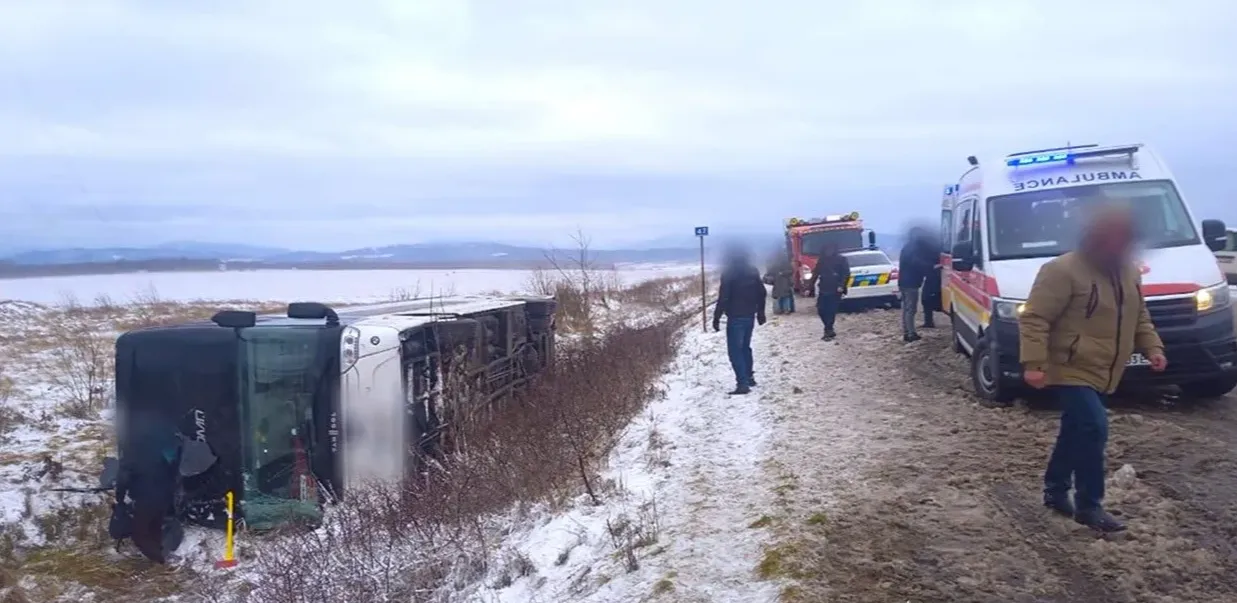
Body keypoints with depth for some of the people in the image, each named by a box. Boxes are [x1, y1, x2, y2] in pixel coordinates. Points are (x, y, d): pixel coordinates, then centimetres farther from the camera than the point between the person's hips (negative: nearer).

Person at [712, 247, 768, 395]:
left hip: (735, 317, -7)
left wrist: (716, 318, -11)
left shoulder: (729, 273, -13)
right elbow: (762, 293, 15)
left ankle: (742, 383, -14)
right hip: (750, 316, 7)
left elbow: (723, 298, -17)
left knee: (735, 350, -6)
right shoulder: (753, 272, 8)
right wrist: (760, 313, 25)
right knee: (745, 347, 22)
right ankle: (749, 377, 29)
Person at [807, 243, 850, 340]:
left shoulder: (841, 259, -2)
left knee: (831, 311, -6)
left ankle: (828, 331, 2)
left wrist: (841, 286, -20)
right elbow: (815, 274, 12)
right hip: (823, 290, 4)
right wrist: (809, 287, 8)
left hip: (835, 290, -4)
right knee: (821, 310, 0)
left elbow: (846, 273, -7)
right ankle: (829, 330, 16)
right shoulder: (822, 260, 10)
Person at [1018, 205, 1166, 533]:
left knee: (1076, 433, 16)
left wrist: (1152, 348, 8)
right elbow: (1034, 319, -20)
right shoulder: (1062, 271, -17)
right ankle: (1089, 505, -5)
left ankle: (1055, 490, 31)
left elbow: (1140, 318, 23)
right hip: (1070, 371, -8)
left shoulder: (1128, 272, 11)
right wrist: (1034, 364, -26)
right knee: (1093, 429, -16)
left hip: (1102, 373, 9)